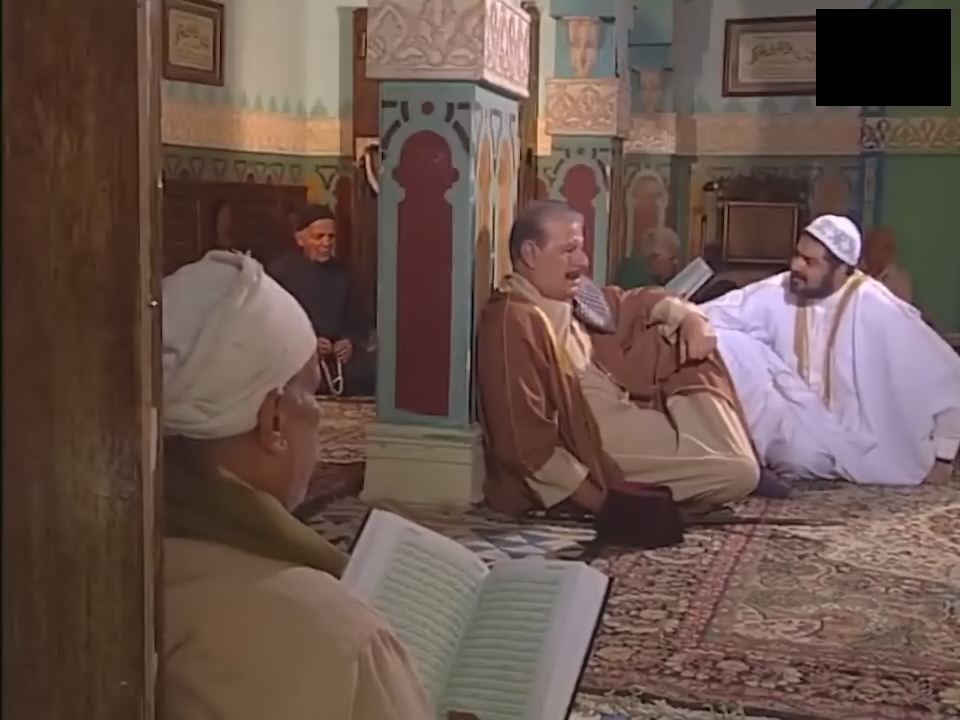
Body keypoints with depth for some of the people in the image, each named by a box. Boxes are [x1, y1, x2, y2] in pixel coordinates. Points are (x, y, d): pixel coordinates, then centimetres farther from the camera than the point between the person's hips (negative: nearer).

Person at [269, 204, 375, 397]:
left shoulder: (341, 272, 17)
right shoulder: (280, 271, 1)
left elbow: (358, 320, 18)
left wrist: (351, 342, -4)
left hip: (339, 354, 5)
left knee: (373, 368, -23)